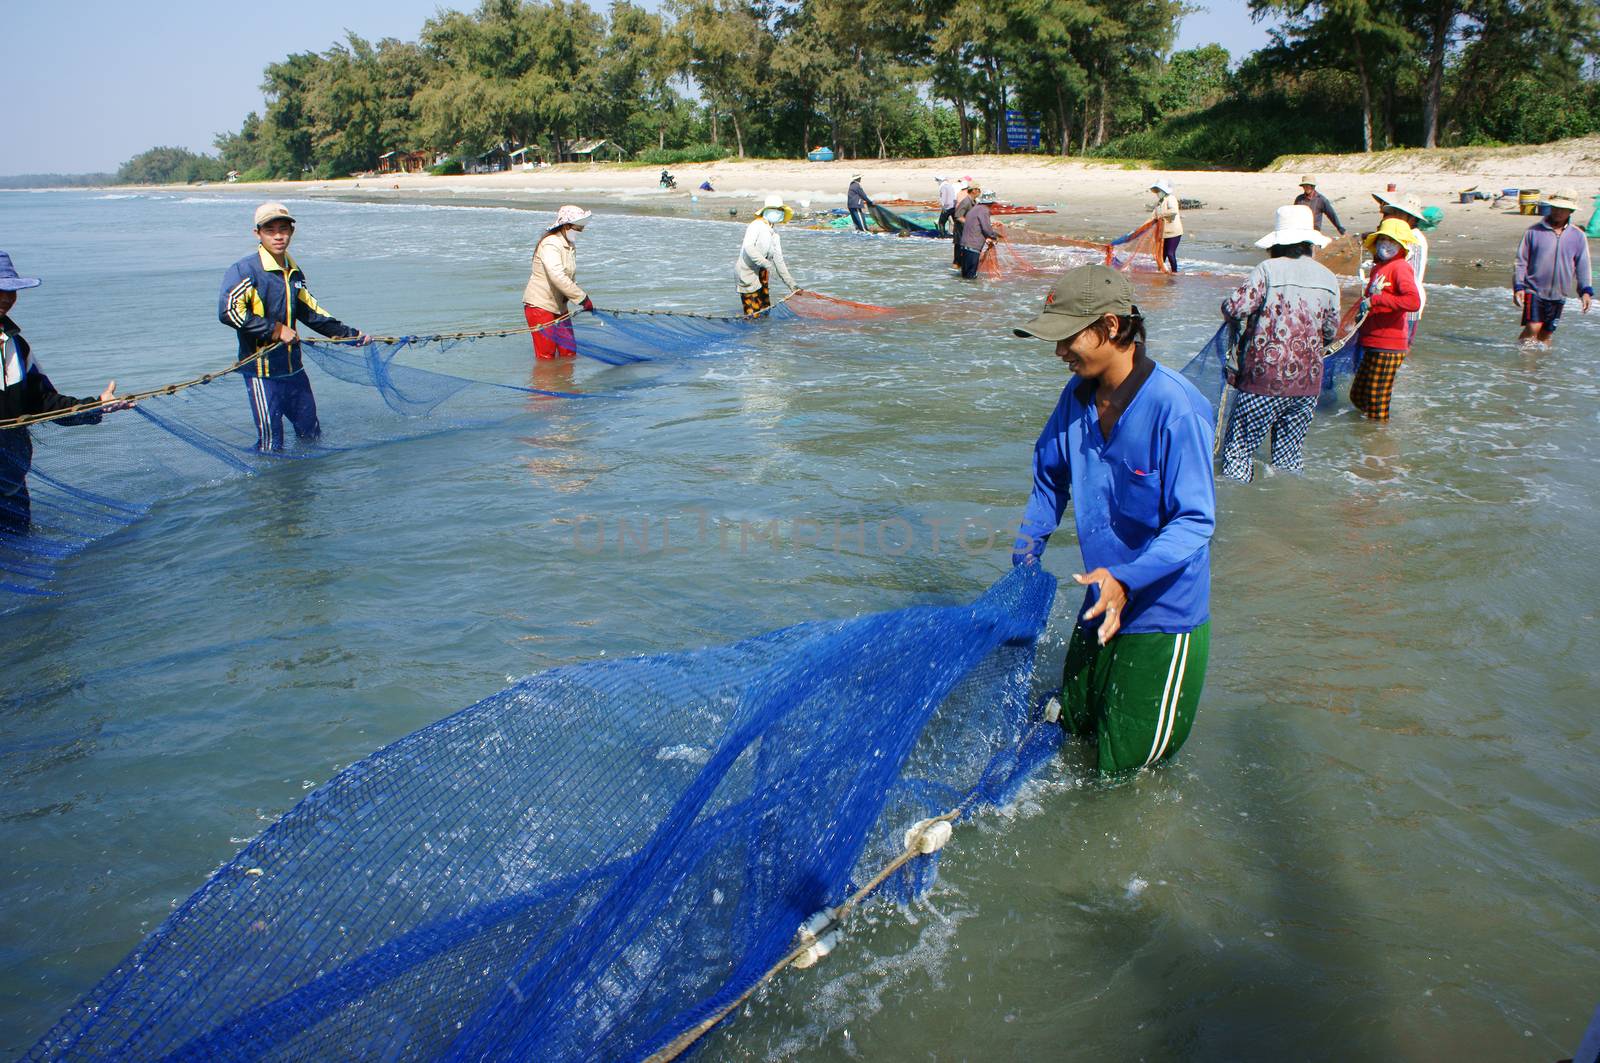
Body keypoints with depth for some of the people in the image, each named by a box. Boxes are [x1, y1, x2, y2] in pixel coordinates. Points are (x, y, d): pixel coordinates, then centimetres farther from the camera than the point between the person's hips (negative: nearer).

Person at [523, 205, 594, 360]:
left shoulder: (570, 246, 12)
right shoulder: (550, 244, -19)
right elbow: (557, 277, -32)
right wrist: (583, 298, -32)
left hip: (560, 306, 9)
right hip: (540, 306, -9)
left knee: (569, 353, 7)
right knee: (546, 356, -7)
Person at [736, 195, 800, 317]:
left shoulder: (775, 234, 14)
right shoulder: (756, 226, -11)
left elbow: (779, 260, 15)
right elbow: (748, 247, -26)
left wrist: (791, 283, 11)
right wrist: (765, 263, -33)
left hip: (761, 274, 9)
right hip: (747, 273, -9)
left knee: (765, 309, 12)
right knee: (753, 313, -10)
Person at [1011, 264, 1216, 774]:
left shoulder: (1174, 408, -26)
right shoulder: (1078, 395, -5)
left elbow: (1196, 520, -25)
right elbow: (1050, 476, 12)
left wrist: (1127, 578, -38)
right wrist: (1025, 555, 8)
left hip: (1164, 613, -6)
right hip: (1102, 602, 7)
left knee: (1124, 762, 9)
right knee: (1076, 723, 22)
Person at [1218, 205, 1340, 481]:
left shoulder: (1268, 270, -10)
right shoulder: (1329, 278, 7)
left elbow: (1234, 307, -17)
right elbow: (1331, 330, 14)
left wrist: (1228, 306, 7)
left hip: (1265, 379, -5)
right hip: (1307, 383, 5)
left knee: (1239, 448, 2)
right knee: (1290, 450, 16)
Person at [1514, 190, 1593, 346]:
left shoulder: (1578, 236, 5)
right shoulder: (1534, 231, -1)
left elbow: (1583, 266, 6)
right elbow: (1521, 261, 2)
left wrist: (1586, 291, -5)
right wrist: (1518, 286, -7)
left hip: (1558, 295, 3)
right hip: (1534, 290, -3)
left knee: (1547, 333, 9)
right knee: (1533, 328, -17)